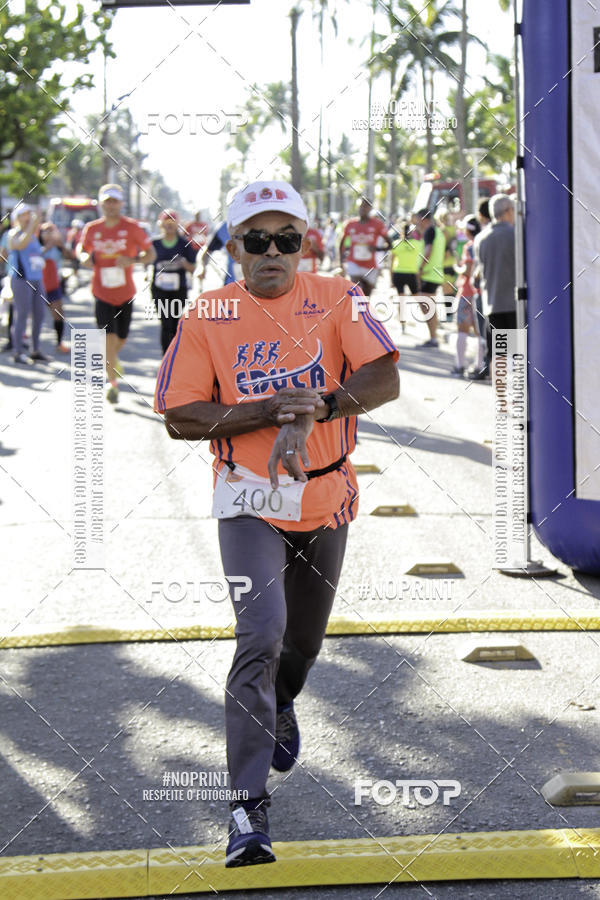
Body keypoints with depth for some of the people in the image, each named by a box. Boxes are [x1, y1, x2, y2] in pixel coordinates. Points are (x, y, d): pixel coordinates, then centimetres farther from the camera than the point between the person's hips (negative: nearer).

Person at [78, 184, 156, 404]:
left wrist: (132, 260, -21)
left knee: (121, 338, 11)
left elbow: (151, 253, -2)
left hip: (125, 293, 0)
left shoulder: (132, 228, -6)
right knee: (109, 335, -13)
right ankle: (112, 382, -6)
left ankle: (112, 356, 46)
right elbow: (82, 249, 17)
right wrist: (85, 257, -8)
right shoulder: (91, 229, 0)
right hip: (102, 292, 0)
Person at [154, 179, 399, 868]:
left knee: (304, 640, 19)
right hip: (249, 501, -3)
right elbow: (179, 418, -9)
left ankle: (278, 706, 54)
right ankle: (249, 805, -16)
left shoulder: (337, 301, -2)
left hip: (326, 498, 3)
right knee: (261, 636, -19)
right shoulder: (208, 315, -4)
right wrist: (270, 409, -20)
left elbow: (383, 379, -16)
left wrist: (312, 410, -31)